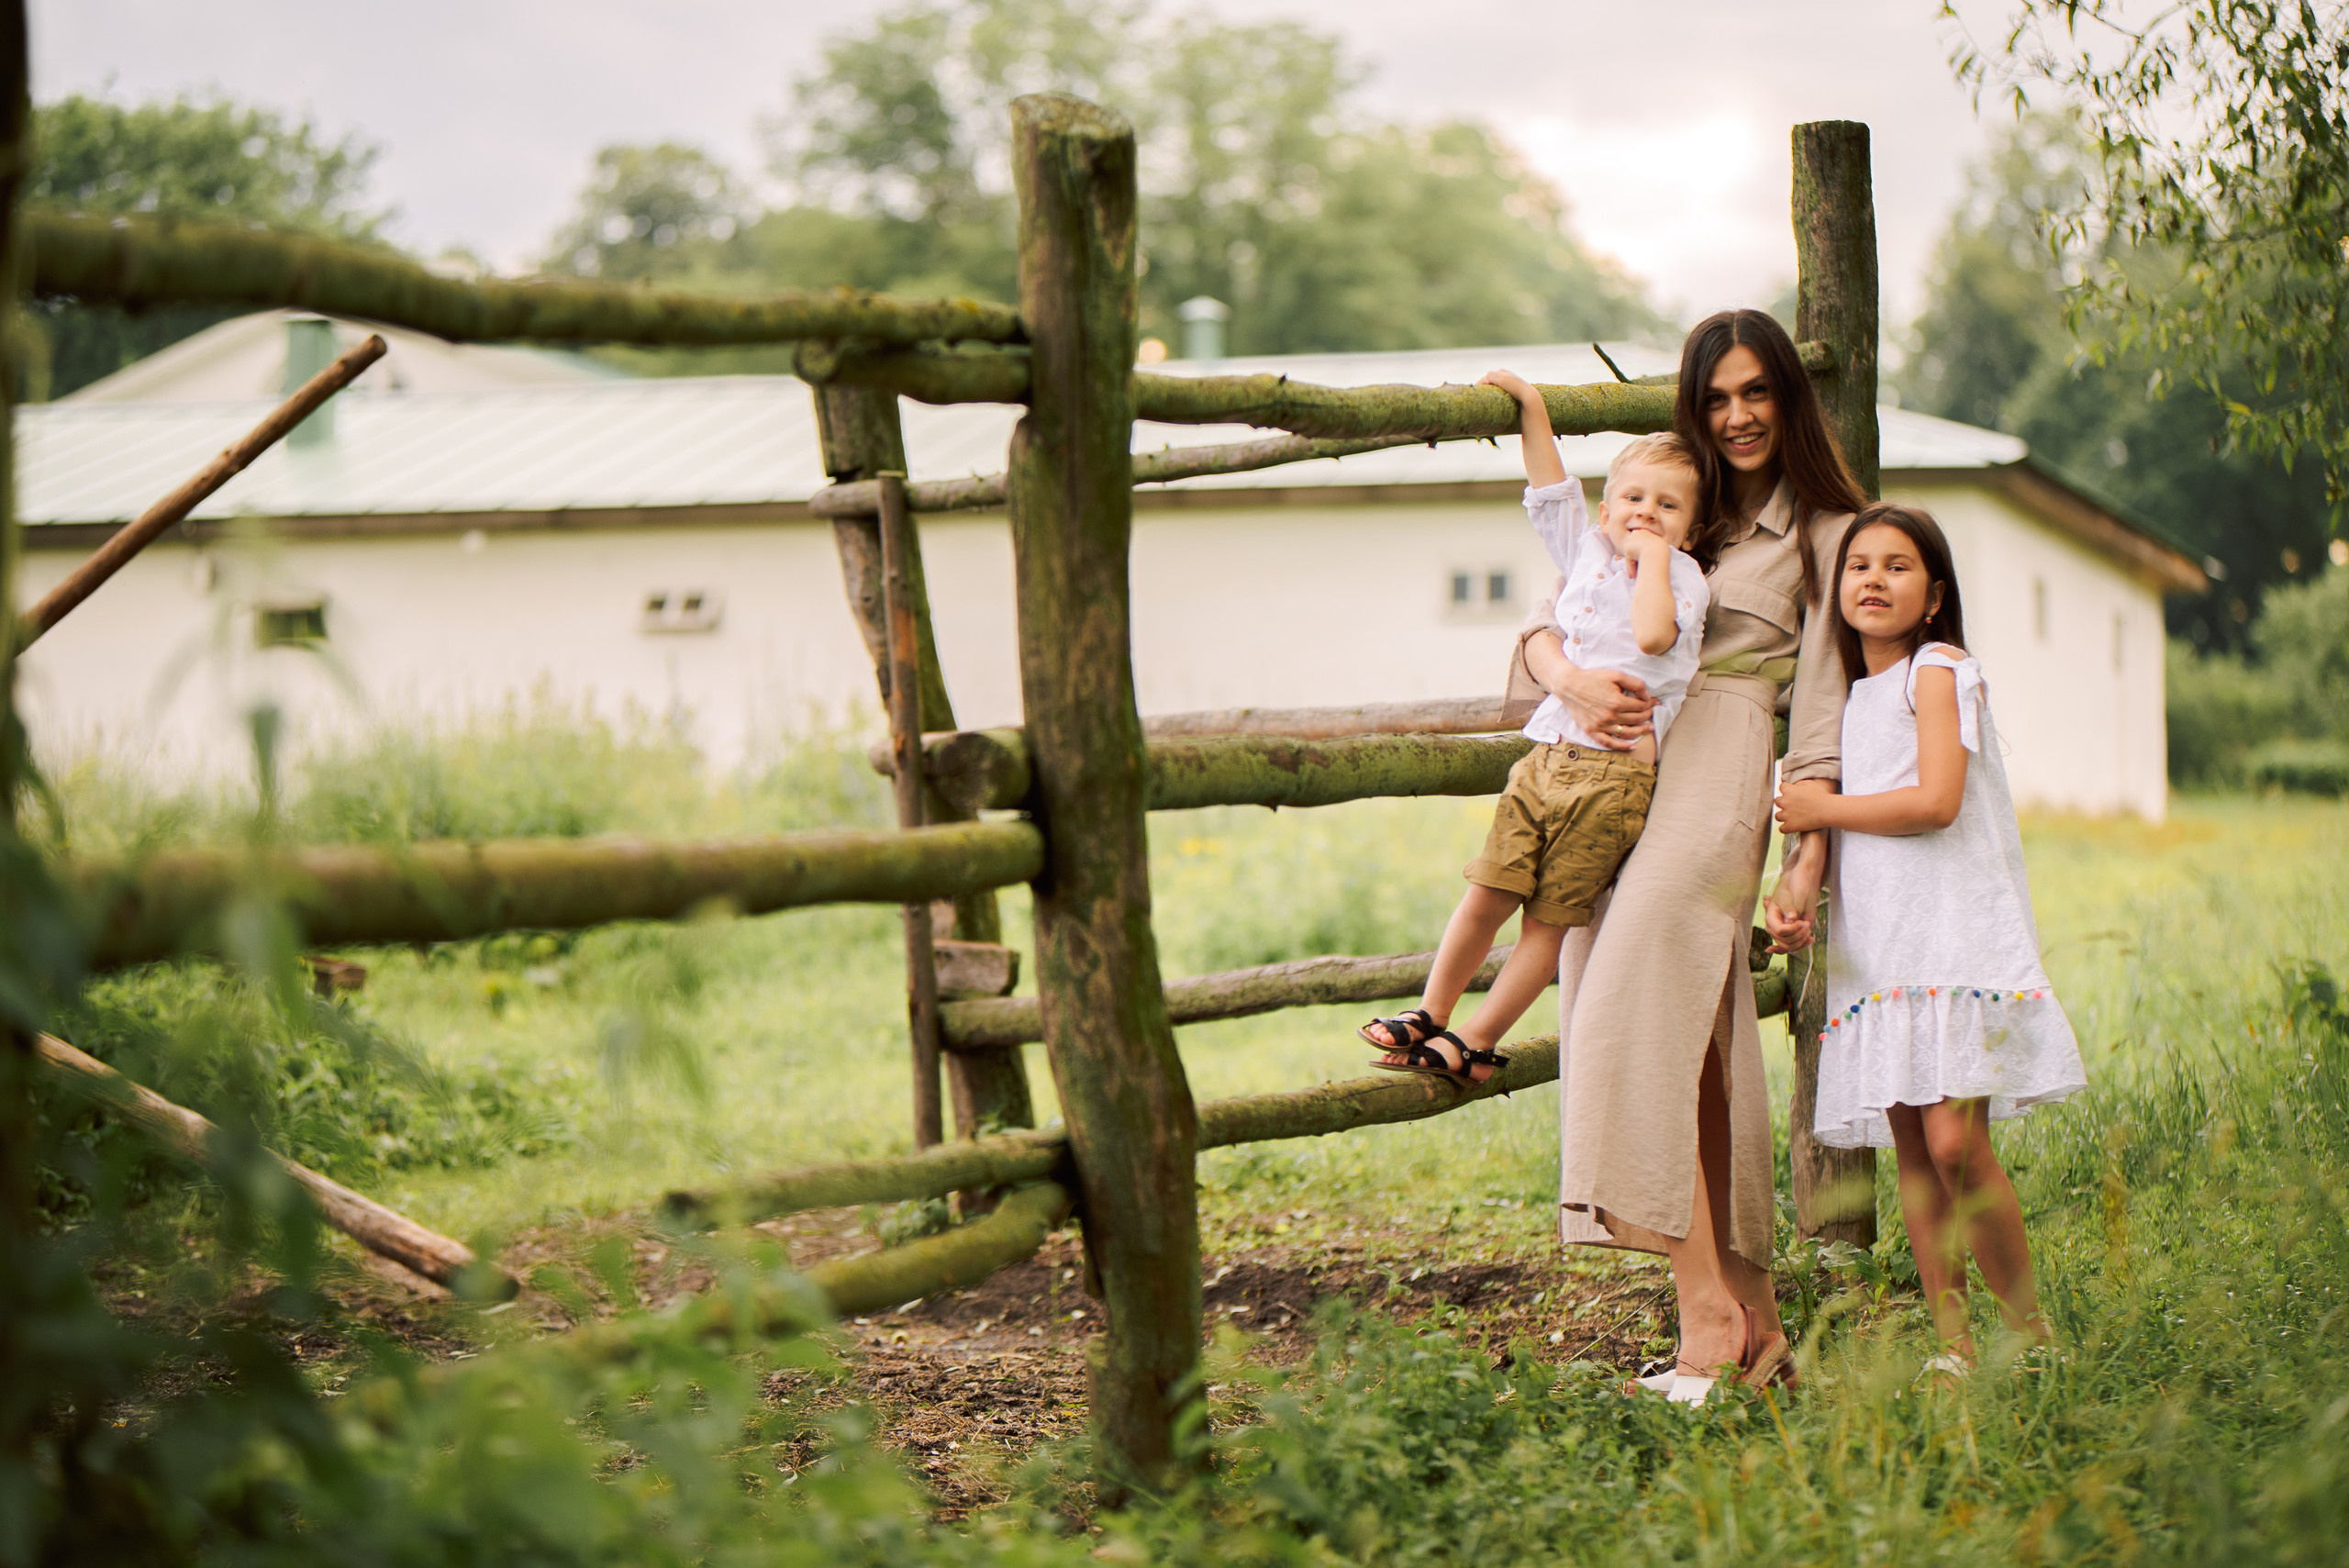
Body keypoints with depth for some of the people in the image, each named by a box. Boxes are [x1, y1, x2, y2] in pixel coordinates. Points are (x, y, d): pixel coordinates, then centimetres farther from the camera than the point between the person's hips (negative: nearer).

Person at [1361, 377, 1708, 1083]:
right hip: (1546, 757, 5)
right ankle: (1430, 1014, 14)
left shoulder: (1683, 576, -3)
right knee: (1487, 893, 3)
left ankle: (1477, 1040, 8)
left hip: (1612, 773, -5)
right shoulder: (1588, 549, 13)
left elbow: (1653, 634, -24)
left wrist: (1652, 555, -14)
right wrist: (1531, 406, 19)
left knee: (1550, 918, 2)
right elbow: (1550, 488, 22)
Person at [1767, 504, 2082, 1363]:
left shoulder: (1940, 668, -2)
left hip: (1953, 935, -7)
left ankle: (2033, 1337, -4)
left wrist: (1821, 809, -3)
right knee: (1911, 1148, 2)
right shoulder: (1849, 696, 19)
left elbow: (1935, 801, -15)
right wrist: (1792, 892, 4)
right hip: (1877, 950, 7)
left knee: (1955, 1142, -15)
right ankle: (1953, 1345, 5)